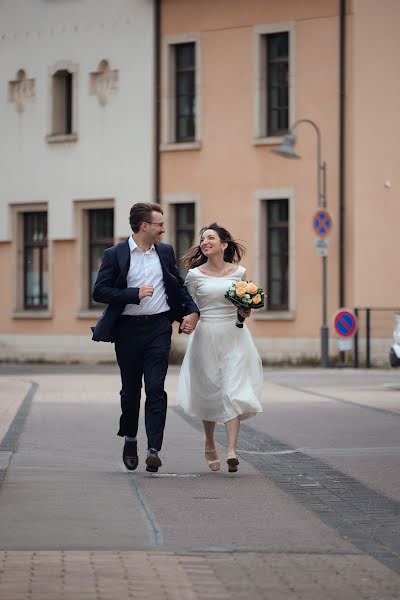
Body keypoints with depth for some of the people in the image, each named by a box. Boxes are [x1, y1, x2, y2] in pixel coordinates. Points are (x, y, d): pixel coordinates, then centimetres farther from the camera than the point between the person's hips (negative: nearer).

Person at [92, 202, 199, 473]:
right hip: (128, 328, -1)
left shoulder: (165, 252, 9)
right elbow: (100, 291, -9)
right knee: (130, 389, 9)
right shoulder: (115, 254, -3)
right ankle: (130, 440, 31)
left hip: (158, 328, 1)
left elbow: (179, 285, 20)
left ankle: (154, 449, -13)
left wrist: (192, 311, 6)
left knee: (156, 388, -9)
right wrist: (135, 294, -17)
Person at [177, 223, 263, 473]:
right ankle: (210, 445, 30)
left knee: (233, 391, -11)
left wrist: (246, 311, -6)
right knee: (209, 393, 9)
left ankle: (231, 451, -17)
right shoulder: (195, 275, 1)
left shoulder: (239, 272, 4)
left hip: (235, 337, 0)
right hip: (206, 337, 0)